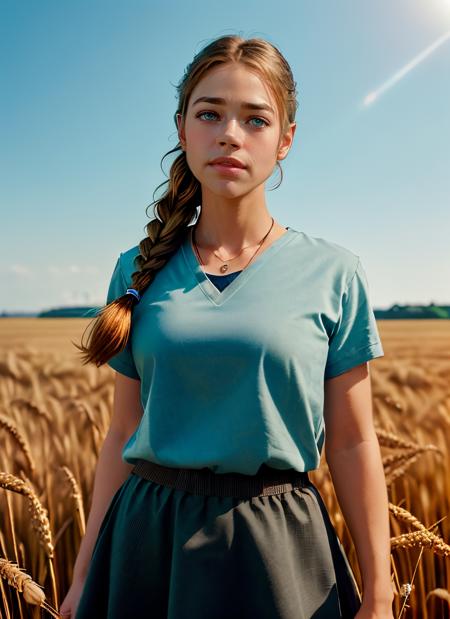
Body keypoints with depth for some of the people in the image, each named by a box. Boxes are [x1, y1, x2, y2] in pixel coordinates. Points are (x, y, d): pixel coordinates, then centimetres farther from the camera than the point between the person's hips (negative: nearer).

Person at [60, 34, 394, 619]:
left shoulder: (334, 273, -5)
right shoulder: (138, 271, 1)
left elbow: (353, 444, -2)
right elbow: (124, 432, 6)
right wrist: (86, 570, 8)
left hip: (276, 546, -2)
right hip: (146, 537, 2)